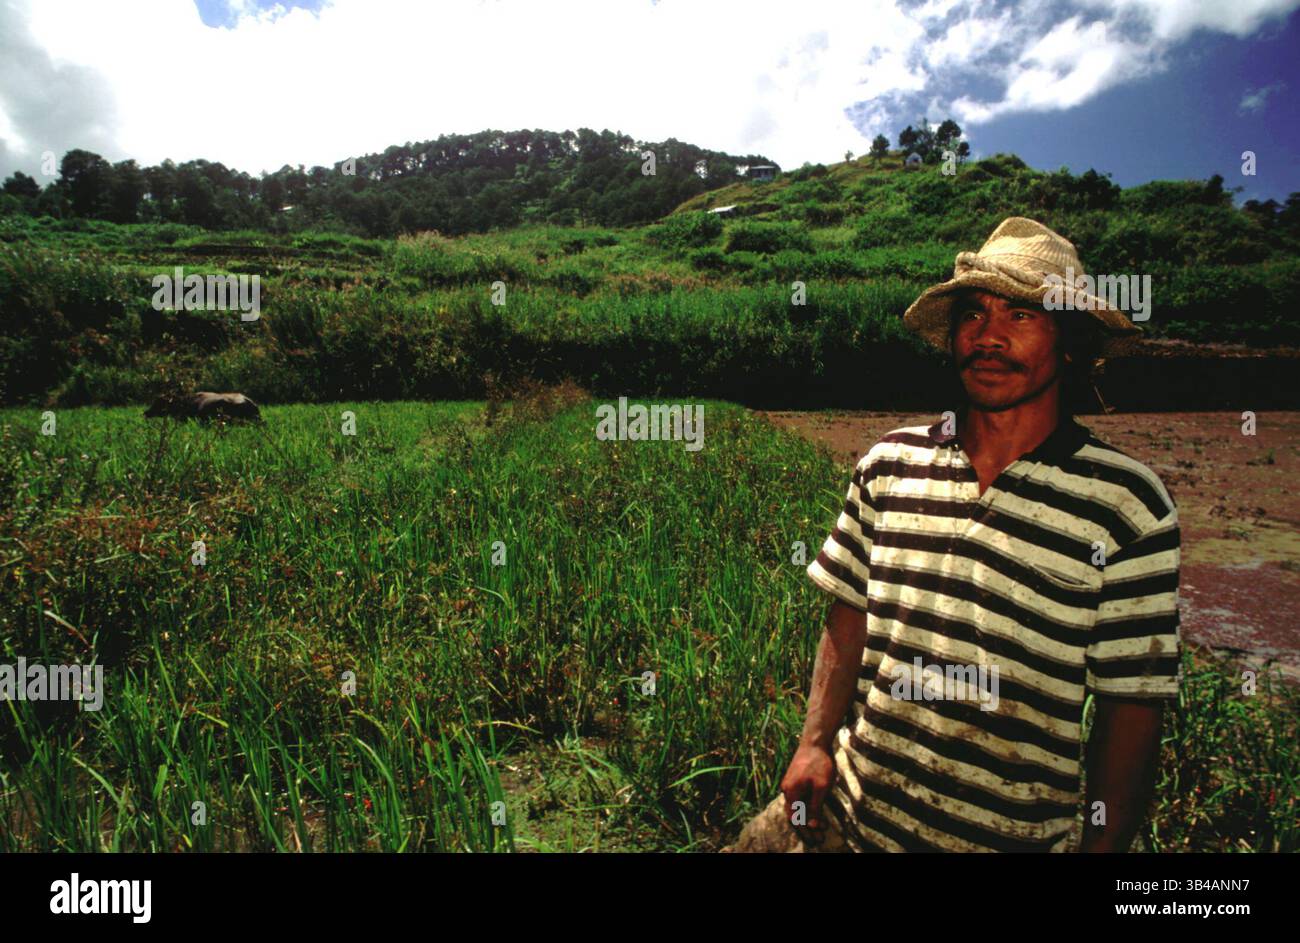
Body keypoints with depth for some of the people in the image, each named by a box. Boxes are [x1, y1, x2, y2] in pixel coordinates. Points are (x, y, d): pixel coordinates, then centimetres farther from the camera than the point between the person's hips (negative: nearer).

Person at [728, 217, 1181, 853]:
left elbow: (1131, 712, -7)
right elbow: (849, 616, 5)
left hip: (1012, 833, -2)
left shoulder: (1127, 504, -11)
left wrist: (1099, 846, -7)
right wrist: (815, 744, -3)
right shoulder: (890, 462, -3)